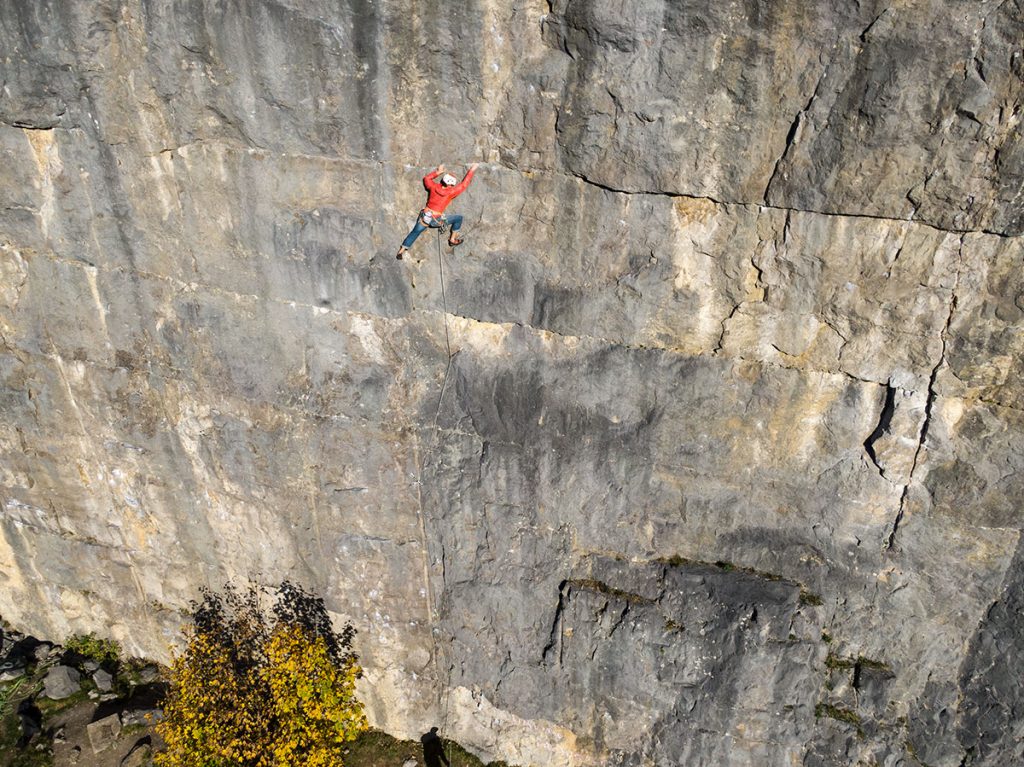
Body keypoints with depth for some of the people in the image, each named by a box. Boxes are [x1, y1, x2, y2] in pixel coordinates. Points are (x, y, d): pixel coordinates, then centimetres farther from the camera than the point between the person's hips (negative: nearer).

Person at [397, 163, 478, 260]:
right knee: (459, 218, 10)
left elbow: (426, 178, 21)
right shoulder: (450, 192, -12)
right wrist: (471, 171, 5)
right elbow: (463, 185, -3)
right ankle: (452, 239, 22)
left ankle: (401, 251, 20)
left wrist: (437, 172, 22)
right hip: (436, 220, -4)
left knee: (414, 232, 20)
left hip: (425, 217, 4)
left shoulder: (433, 186, -1)